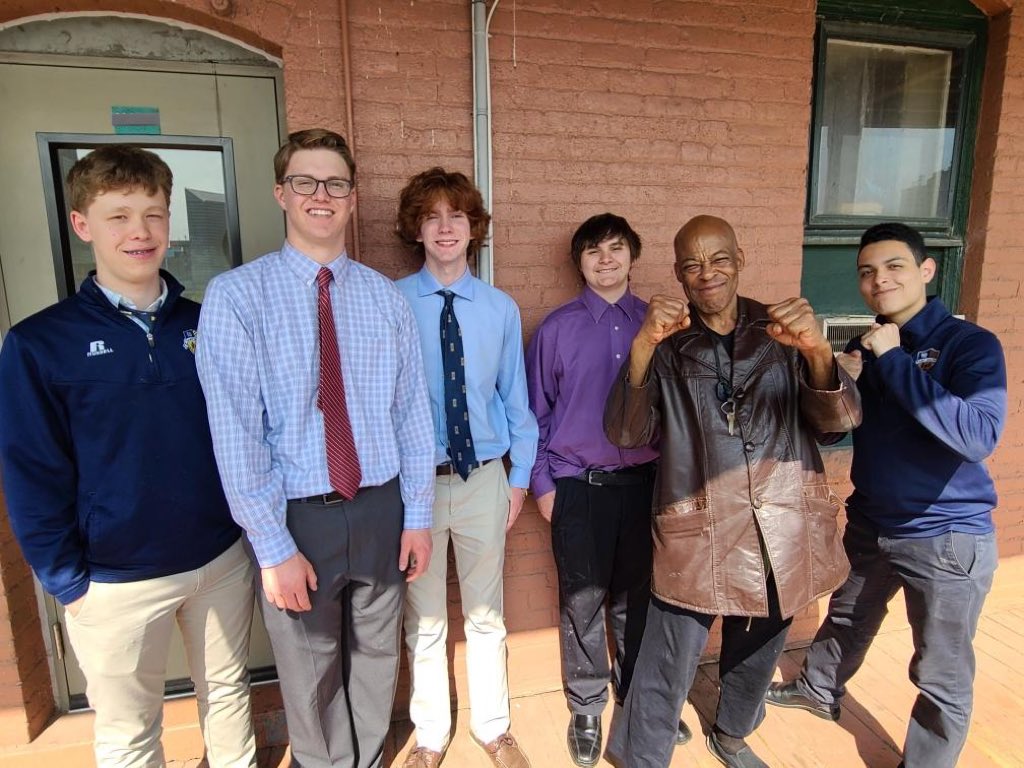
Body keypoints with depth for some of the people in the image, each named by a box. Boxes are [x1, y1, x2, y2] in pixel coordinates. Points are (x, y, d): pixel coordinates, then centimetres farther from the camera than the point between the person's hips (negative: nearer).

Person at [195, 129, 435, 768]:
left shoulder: (385, 297, 0)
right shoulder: (236, 295, -9)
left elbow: (413, 411, -1)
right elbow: (235, 433, -12)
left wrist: (418, 515, -2)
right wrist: (273, 547, -12)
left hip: (381, 511, 3)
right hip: (297, 517, -2)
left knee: (376, 662, 23)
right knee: (311, 678, 19)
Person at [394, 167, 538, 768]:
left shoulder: (501, 308, -1)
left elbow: (515, 398, 5)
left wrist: (520, 476, 7)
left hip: (484, 477, 2)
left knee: (487, 614, 18)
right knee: (424, 620, 16)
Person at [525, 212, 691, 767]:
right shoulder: (557, 327, -4)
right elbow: (536, 410, 0)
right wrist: (542, 483, -2)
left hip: (644, 481, 2)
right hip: (578, 486, -2)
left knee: (637, 596, 18)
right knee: (582, 602, 10)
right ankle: (586, 710, 34)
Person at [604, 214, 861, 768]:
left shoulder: (781, 334, 1)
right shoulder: (667, 347, -4)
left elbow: (838, 423, -6)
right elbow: (625, 433, -15)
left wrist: (817, 351, -27)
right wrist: (642, 347, -30)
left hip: (781, 533, 3)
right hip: (696, 536, -3)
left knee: (755, 658, 24)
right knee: (666, 673, 3)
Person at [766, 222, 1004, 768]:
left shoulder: (971, 344, -16)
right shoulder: (862, 346, 1)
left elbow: (980, 436, -31)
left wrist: (895, 360, -29)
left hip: (947, 537, -5)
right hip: (868, 524, 6)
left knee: (942, 679, 10)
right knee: (846, 620, 27)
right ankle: (819, 690, 52)